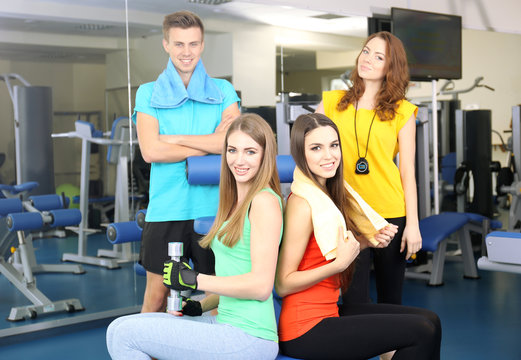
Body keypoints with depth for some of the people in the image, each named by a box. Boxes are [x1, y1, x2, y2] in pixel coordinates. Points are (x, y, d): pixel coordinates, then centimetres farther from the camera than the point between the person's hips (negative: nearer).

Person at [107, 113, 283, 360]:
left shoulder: (265, 201, -12)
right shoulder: (234, 202, 16)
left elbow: (261, 285, -19)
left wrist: (193, 280, -13)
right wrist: (199, 307, 8)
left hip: (250, 339, -9)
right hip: (225, 322, 9)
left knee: (124, 335, -10)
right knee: (120, 328, 6)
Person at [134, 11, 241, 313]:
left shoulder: (223, 91, 8)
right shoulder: (149, 93, 6)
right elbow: (151, 151, -8)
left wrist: (177, 138, -9)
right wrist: (210, 144, -9)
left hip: (213, 207, 1)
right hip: (165, 210, -1)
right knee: (157, 295, 5)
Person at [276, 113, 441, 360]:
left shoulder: (327, 194, 8)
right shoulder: (302, 203, -19)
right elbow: (283, 284, -19)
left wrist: (367, 240, 1)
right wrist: (340, 263, -25)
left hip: (328, 310, 9)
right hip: (306, 330, -9)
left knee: (429, 320, 7)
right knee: (422, 333, -10)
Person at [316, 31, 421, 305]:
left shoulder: (402, 112, 3)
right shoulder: (332, 102, 6)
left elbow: (407, 172, 2)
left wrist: (412, 223, -3)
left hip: (391, 214, 0)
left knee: (390, 300, 12)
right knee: (354, 302, 2)